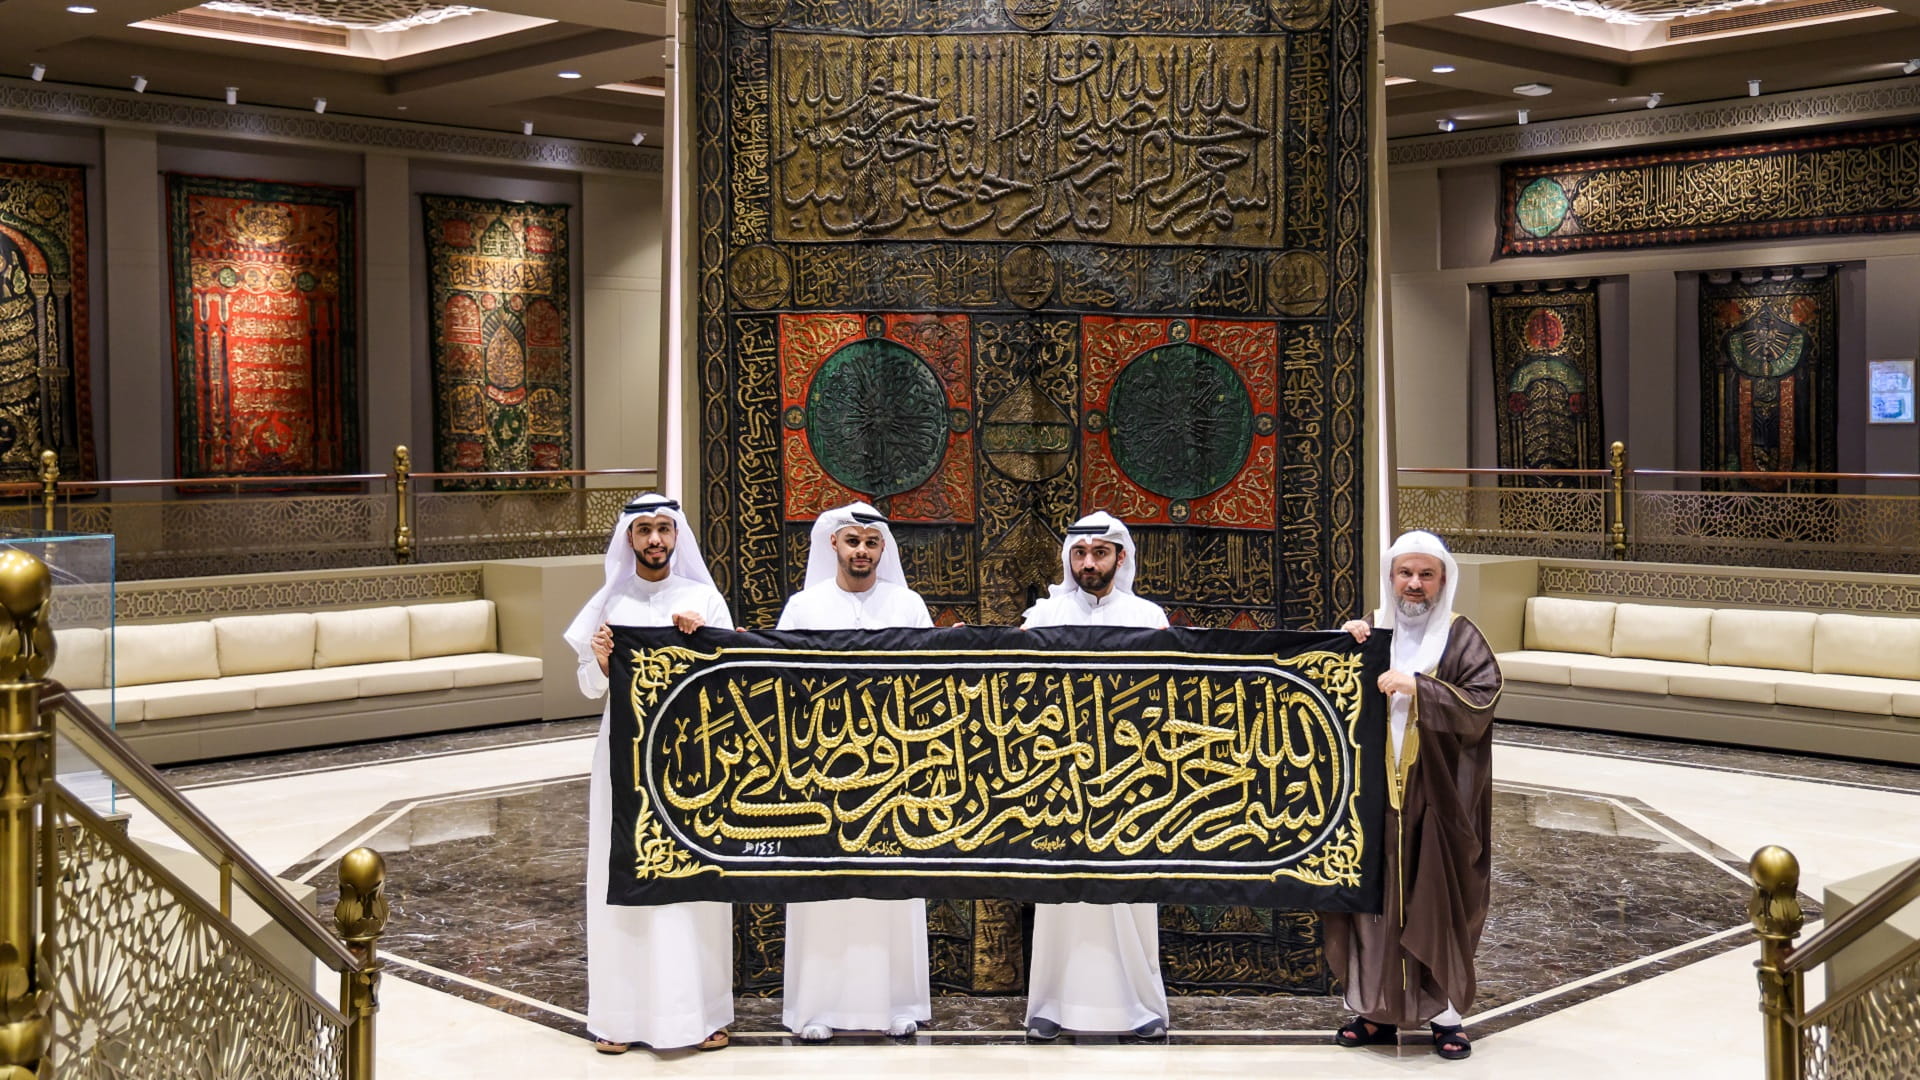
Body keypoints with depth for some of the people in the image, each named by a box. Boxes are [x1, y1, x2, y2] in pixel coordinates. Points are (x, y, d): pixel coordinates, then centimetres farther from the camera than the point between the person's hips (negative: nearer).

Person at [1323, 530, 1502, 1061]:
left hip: (1437, 798, -2)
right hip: (1374, 792, 2)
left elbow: (1481, 703, -14)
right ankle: (1378, 1008, 15)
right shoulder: (1370, 630, 6)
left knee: (1439, 899, 2)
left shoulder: (1461, 638, -1)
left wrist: (1419, 688, -24)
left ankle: (1445, 1011, 13)